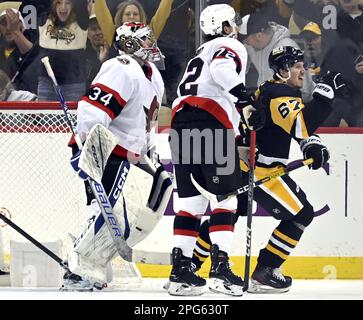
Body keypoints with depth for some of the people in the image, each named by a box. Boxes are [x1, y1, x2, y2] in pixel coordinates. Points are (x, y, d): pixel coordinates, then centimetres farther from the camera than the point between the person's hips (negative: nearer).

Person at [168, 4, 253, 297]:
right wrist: (242, 94, -25)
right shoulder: (231, 46, 9)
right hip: (211, 123, -8)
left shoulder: (199, 55, 35)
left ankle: (180, 270, 5)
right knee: (225, 197, -6)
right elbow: (222, 69, -15)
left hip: (181, 122, 8)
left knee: (191, 201, 10)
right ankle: (220, 267, -16)